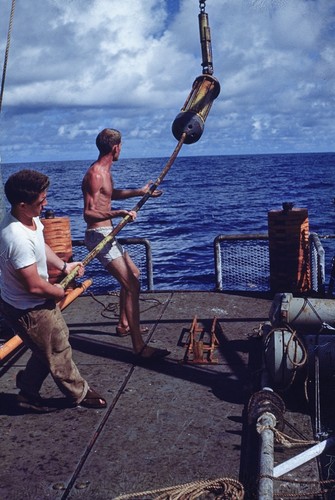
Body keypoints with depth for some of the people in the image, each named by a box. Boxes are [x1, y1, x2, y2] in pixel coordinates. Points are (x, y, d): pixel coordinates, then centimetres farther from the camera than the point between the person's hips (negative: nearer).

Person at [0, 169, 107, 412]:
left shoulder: (30, 217, -8)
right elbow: (34, 286, -31)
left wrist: (64, 266, 9)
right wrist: (58, 292, -12)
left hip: (38, 301, 9)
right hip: (28, 309, -9)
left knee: (48, 347, 25)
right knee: (58, 351, 12)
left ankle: (28, 392, 40)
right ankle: (79, 394, 36)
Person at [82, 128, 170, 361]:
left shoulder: (105, 171, 13)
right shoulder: (95, 174, -19)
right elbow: (89, 213, -25)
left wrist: (139, 192, 37)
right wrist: (118, 214, -39)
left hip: (108, 234, 11)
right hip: (99, 235, -11)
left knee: (133, 274, 24)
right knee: (132, 284, -16)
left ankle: (124, 324, 36)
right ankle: (139, 346, -15)